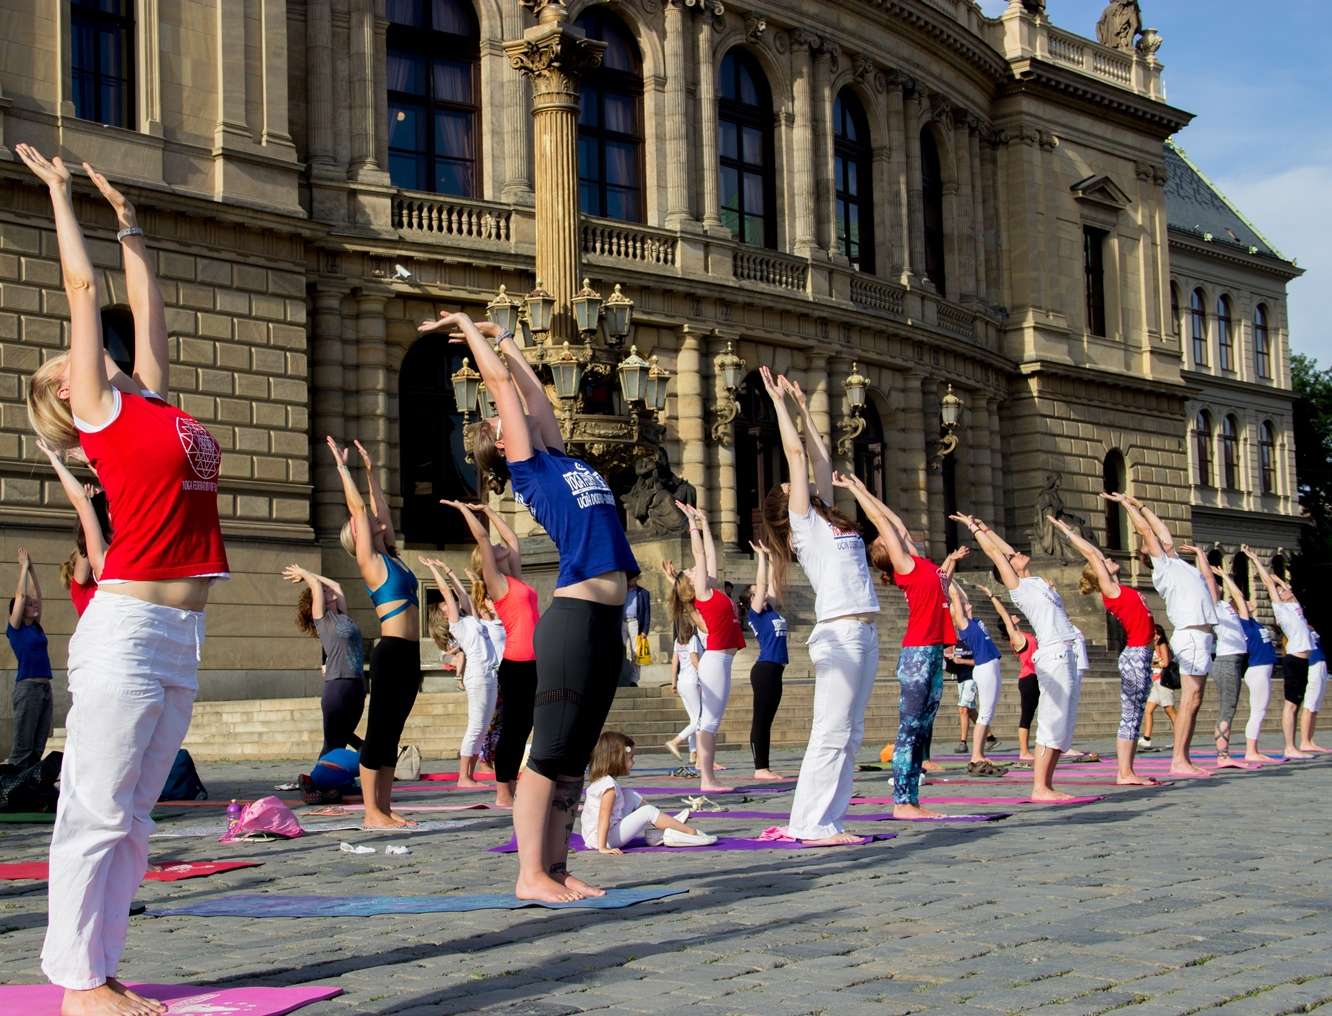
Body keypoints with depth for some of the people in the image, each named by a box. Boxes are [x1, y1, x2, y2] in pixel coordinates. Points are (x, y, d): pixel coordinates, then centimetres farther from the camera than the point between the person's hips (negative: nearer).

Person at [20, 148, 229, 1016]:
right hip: (127, 628, -7)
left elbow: (146, 303, 29)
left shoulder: (152, 399, 19)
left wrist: (129, 223, 39)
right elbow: (82, 284, 8)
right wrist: (61, 191, 17)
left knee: (134, 817, 10)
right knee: (97, 812, -3)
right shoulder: (99, 410, 2)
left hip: (181, 636, 7)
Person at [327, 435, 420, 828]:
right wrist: (342, 466, 3)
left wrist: (370, 470, 28)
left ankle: (384, 808, 12)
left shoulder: (390, 557, 17)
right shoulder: (369, 559, -2)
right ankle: (372, 812, -3)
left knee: (391, 732, 9)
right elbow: (357, 506, -2)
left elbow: (379, 508, 25)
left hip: (408, 653, 8)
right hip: (391, 651, -8)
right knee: (379, 729, -5)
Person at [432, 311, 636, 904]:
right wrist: (467, 328, 18)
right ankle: (531, 875, -5)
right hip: (572, 619, -8)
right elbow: (500, 382, 7)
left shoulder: (558, 459, 21)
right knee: (549, 754, -7)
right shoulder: (525, 467, 3)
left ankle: (555, 869, 13)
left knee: (574, 758, 9)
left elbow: (534, 392, 31)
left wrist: (501, 340, 40)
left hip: (606, 624, 8)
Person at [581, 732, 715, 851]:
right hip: (607, 839, -10)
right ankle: (692, 832, -7)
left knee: (630, 796, 14)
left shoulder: (598, 781, 10)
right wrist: (603, 848, -31)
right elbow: (604, 818, -27)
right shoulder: (609, 786, -20)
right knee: (648, 812, -11)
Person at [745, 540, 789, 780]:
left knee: (767, 722, 9)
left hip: (775, 670, 8)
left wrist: (770, 558, 15)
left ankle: (765, 767, 12)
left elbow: (771, 583, 19)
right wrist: (761, 557, -2)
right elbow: (760, 582, -7)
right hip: (764, 670, -8)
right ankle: (760, 768, -3)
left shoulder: (772, 611, 15)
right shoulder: (755, 614, -4)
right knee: (760, 720, -4)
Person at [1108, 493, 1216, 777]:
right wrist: (1127, 504, 3)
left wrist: (1139, 505, 29)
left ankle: (1183, 759, 7)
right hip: (1192, 634, -9)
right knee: (1190, 700, -13)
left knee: (1193, 701, 6)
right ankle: (1179, 760, -16)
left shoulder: (1177, 564, 19)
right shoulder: (1163, 564, -2)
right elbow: (1146, 530, -4)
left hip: (1200, 634, 9)